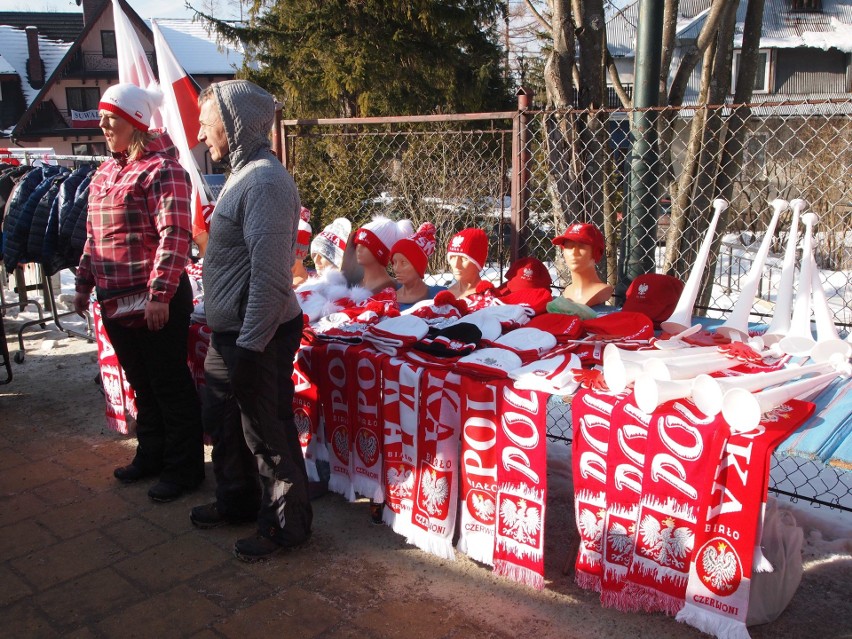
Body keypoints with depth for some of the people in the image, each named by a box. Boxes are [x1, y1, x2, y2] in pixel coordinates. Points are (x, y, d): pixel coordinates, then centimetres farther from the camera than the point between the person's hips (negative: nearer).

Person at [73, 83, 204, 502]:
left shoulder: (160, 169, -12)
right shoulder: (104, 173, 15)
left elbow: (175, 236, -20)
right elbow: (93, 236, 22)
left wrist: (159, 294, -25)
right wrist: (84, 283, 20)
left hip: (155, 301, -8)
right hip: (115, 300, 8)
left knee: (170, 386, 2)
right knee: (141, 384, 19)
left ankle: (184, 468, 15)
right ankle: (151, 455, 34)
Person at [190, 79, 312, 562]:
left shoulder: (265, 181, -21)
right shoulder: (245, 173, 12)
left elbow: (270, 275, -26)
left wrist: (249, 346, -24)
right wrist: (229, 340, 21)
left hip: (257, 335, -10)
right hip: (230, 332, 10)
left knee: (267, 432, 4)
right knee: (224, 421, 23)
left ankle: (286, 525, 23)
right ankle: (237, 502, 43)